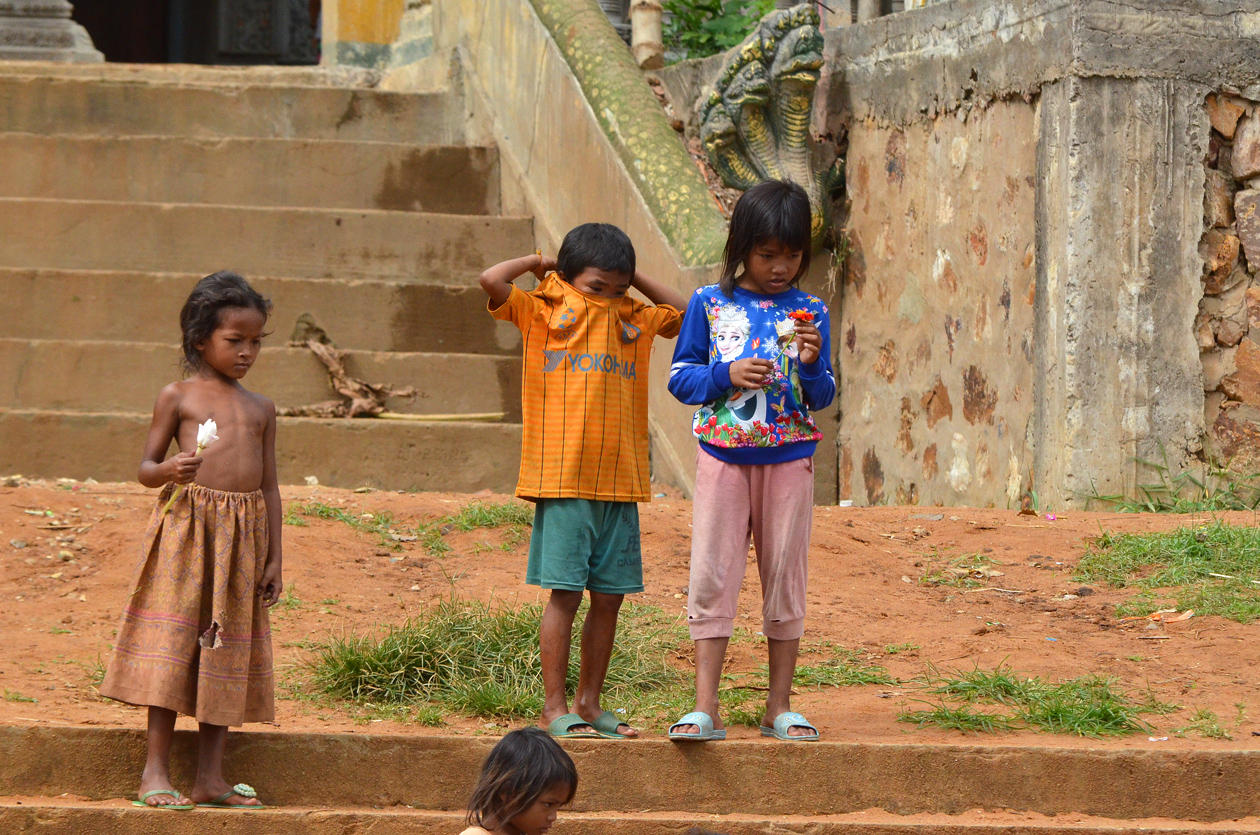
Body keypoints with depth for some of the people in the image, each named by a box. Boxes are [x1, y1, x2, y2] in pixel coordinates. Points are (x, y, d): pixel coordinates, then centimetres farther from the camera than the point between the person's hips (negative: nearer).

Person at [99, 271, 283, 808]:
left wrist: (273, 557, 10)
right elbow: (146, 468, 3)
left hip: (243, 534, 4)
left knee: (227, 652, 4)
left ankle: (210, 777, 9)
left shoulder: (261, 409, 14)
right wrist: (169, 471, -21)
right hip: (187, 527, -4)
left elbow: (269, 486, 15)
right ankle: (155, 770, -2)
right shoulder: (178, 397, 3)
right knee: (172, 642, -7)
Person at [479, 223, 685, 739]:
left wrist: (633, 278, 19)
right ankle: (554, 708, 0)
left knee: (609, 597, 7)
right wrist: (539, 264, 4)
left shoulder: (635, 321, 15)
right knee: (565, 593, -5)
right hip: (563, 480, -5)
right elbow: (492, 280, -12)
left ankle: (588, 703, 16)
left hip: (620, 483, 5)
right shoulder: (542, 312, 1)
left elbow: (683, 314, 29)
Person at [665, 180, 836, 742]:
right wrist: (727, 376, -14)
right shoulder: (710, 305, 0)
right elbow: (680, 377, 2)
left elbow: (821, 397, 3)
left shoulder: (809, 312, 3)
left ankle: (779, 707, 14)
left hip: (789, 459, 1)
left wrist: (812, 364, -17)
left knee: (785, 577, 6)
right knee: (711, 575, -4)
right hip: (723, 457, -1)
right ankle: (705, 707, -3)